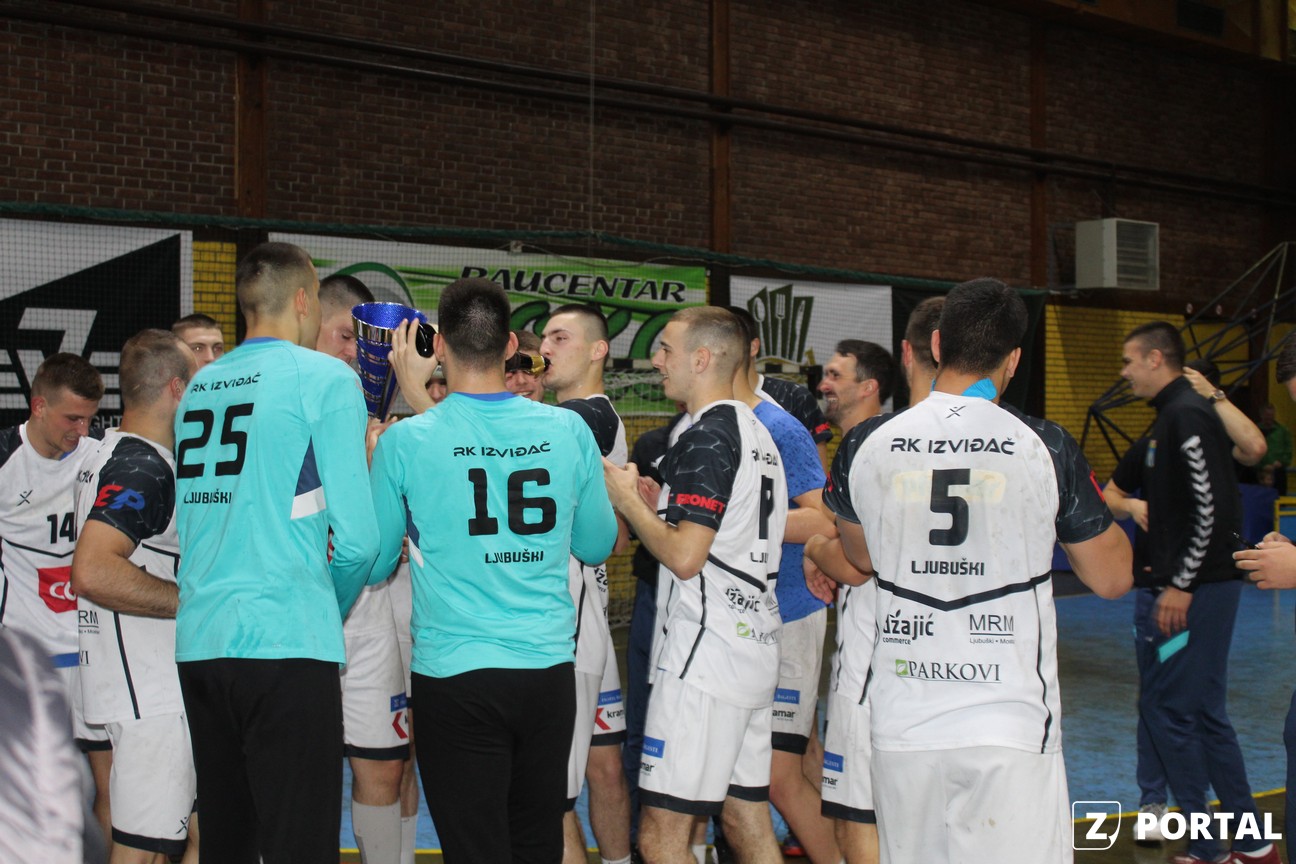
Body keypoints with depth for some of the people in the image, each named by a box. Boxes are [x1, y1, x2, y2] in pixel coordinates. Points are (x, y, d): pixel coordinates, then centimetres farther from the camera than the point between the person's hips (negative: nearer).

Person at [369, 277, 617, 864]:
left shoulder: (405, 442, -9)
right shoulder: (569, 431, -2)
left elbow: (374, 564, 3)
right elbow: (597, 547, 12)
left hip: (454, 677, -3)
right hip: (549, 669, 3)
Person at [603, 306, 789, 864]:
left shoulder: (706, 437, -13)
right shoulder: (756, 432, 17)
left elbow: (685, 556, -20)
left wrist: (629, 501, -6)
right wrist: (653, 504, 15)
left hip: (703, 659, -10)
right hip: (755, 646, 10)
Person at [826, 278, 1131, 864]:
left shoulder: (865, 445, -1)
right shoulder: (1045, 447, -7)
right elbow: (1112, 579, 5)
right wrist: (1097, 507, 21)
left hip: (903, 727, 3)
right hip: (1012, 728, -2)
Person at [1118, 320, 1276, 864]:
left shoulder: (1186, 416, -15)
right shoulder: (1172, 416, 15)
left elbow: (1214, 508, -21)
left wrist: (1182, 585, -19)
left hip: (1197, 592, -10)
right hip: (1191, 588, 10)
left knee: (1166, 706, -4)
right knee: (1203, 713, 13)